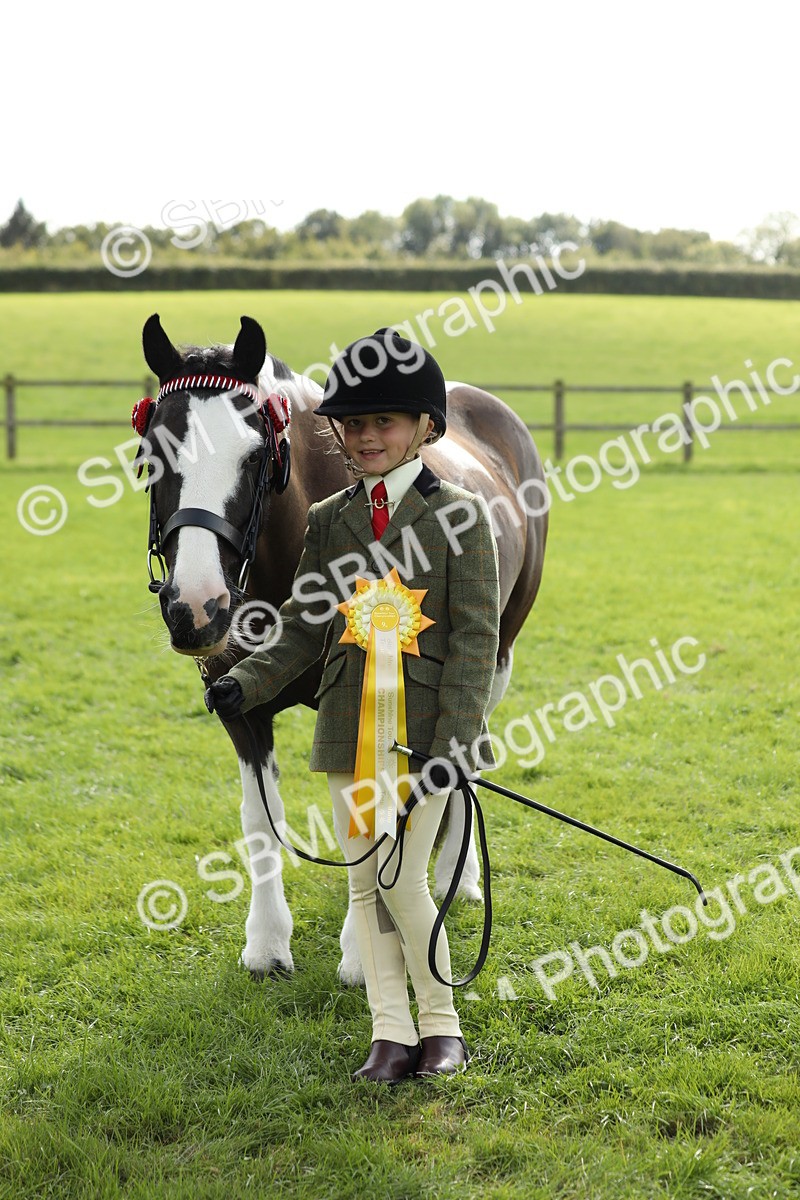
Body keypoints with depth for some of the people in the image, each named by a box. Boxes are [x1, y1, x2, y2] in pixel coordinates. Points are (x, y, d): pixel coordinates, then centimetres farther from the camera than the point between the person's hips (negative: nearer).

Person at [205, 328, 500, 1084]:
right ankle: (391, 1034, 18)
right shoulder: (327, 522, 8)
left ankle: (441, 1024, 11)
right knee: (364, 884, 7)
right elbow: (302, 630, 9)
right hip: (350, 731, 5)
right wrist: (245, 685, -8)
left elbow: (476, 639, -7)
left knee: (402, 877, -8)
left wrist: (452, 743, -15)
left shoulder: (458, 515, -3)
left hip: (425, 728, -4)